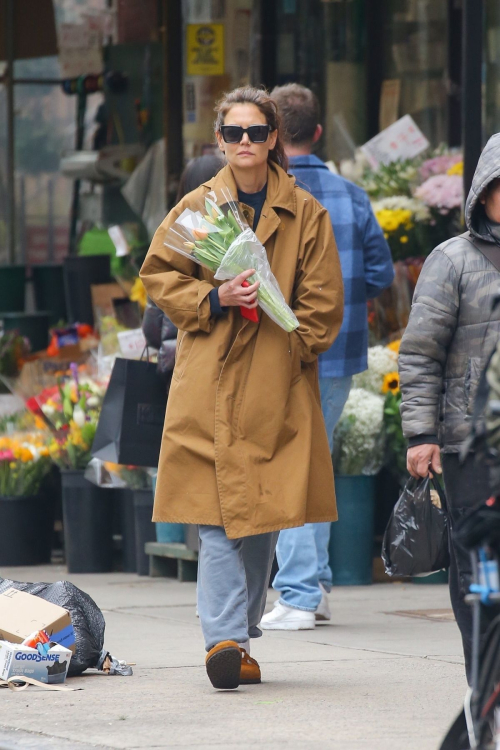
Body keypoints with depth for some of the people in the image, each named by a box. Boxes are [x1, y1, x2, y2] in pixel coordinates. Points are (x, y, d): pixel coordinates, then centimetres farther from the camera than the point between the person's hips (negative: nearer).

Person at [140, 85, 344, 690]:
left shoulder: (305, 214, 6)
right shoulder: (196, 207, 7)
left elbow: (322, 301, 7)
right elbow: (159, 276, 8)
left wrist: (292, 351, -4)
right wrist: (215, 299, -8)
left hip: (277, 384, 1)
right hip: (209, 383, -1)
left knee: (264, 511, 5)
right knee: (218, 510, -10)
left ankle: (239, 636, 18)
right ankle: (225, 640, -16)